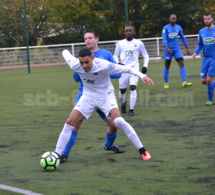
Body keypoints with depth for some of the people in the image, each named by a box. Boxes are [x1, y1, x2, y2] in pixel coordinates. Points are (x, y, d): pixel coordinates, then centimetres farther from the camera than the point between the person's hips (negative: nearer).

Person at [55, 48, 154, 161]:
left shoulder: (103, 66, -30)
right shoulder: (75, 65, -20)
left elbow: (126, 69, -23)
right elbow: (65, 52, 1)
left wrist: (142, 75, -34)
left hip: (106, 95, -3)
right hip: (88, 96, 4)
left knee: (119, 121, -24)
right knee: (69, 122, -8)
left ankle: (142, 150, -11)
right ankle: (57, 154, 3)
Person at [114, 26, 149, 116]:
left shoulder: (139, 43, 6)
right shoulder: (120, 43, 9)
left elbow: (145, 55, 14)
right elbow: (115, 56, 15)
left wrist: (145, 65, -1)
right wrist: (118, 63, -5)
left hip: (134, 68, -2)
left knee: (133, 87, -19)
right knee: (122, 90, 5)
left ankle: (131, 109, -12)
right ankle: (123, 103, 38)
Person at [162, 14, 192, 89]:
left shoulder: (179, 28, 8)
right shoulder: (165, 28, -4)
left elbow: (183, 38, 15)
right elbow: (164, 39, -14)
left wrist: (187, 48, 13)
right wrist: (167, 48, -28)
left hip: (177, 49, 3)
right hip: (168, 50, -3)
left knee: (181, 64, -12)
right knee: (167, 66, 3)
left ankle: (184, 82, -19)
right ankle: (166, 83, 16)